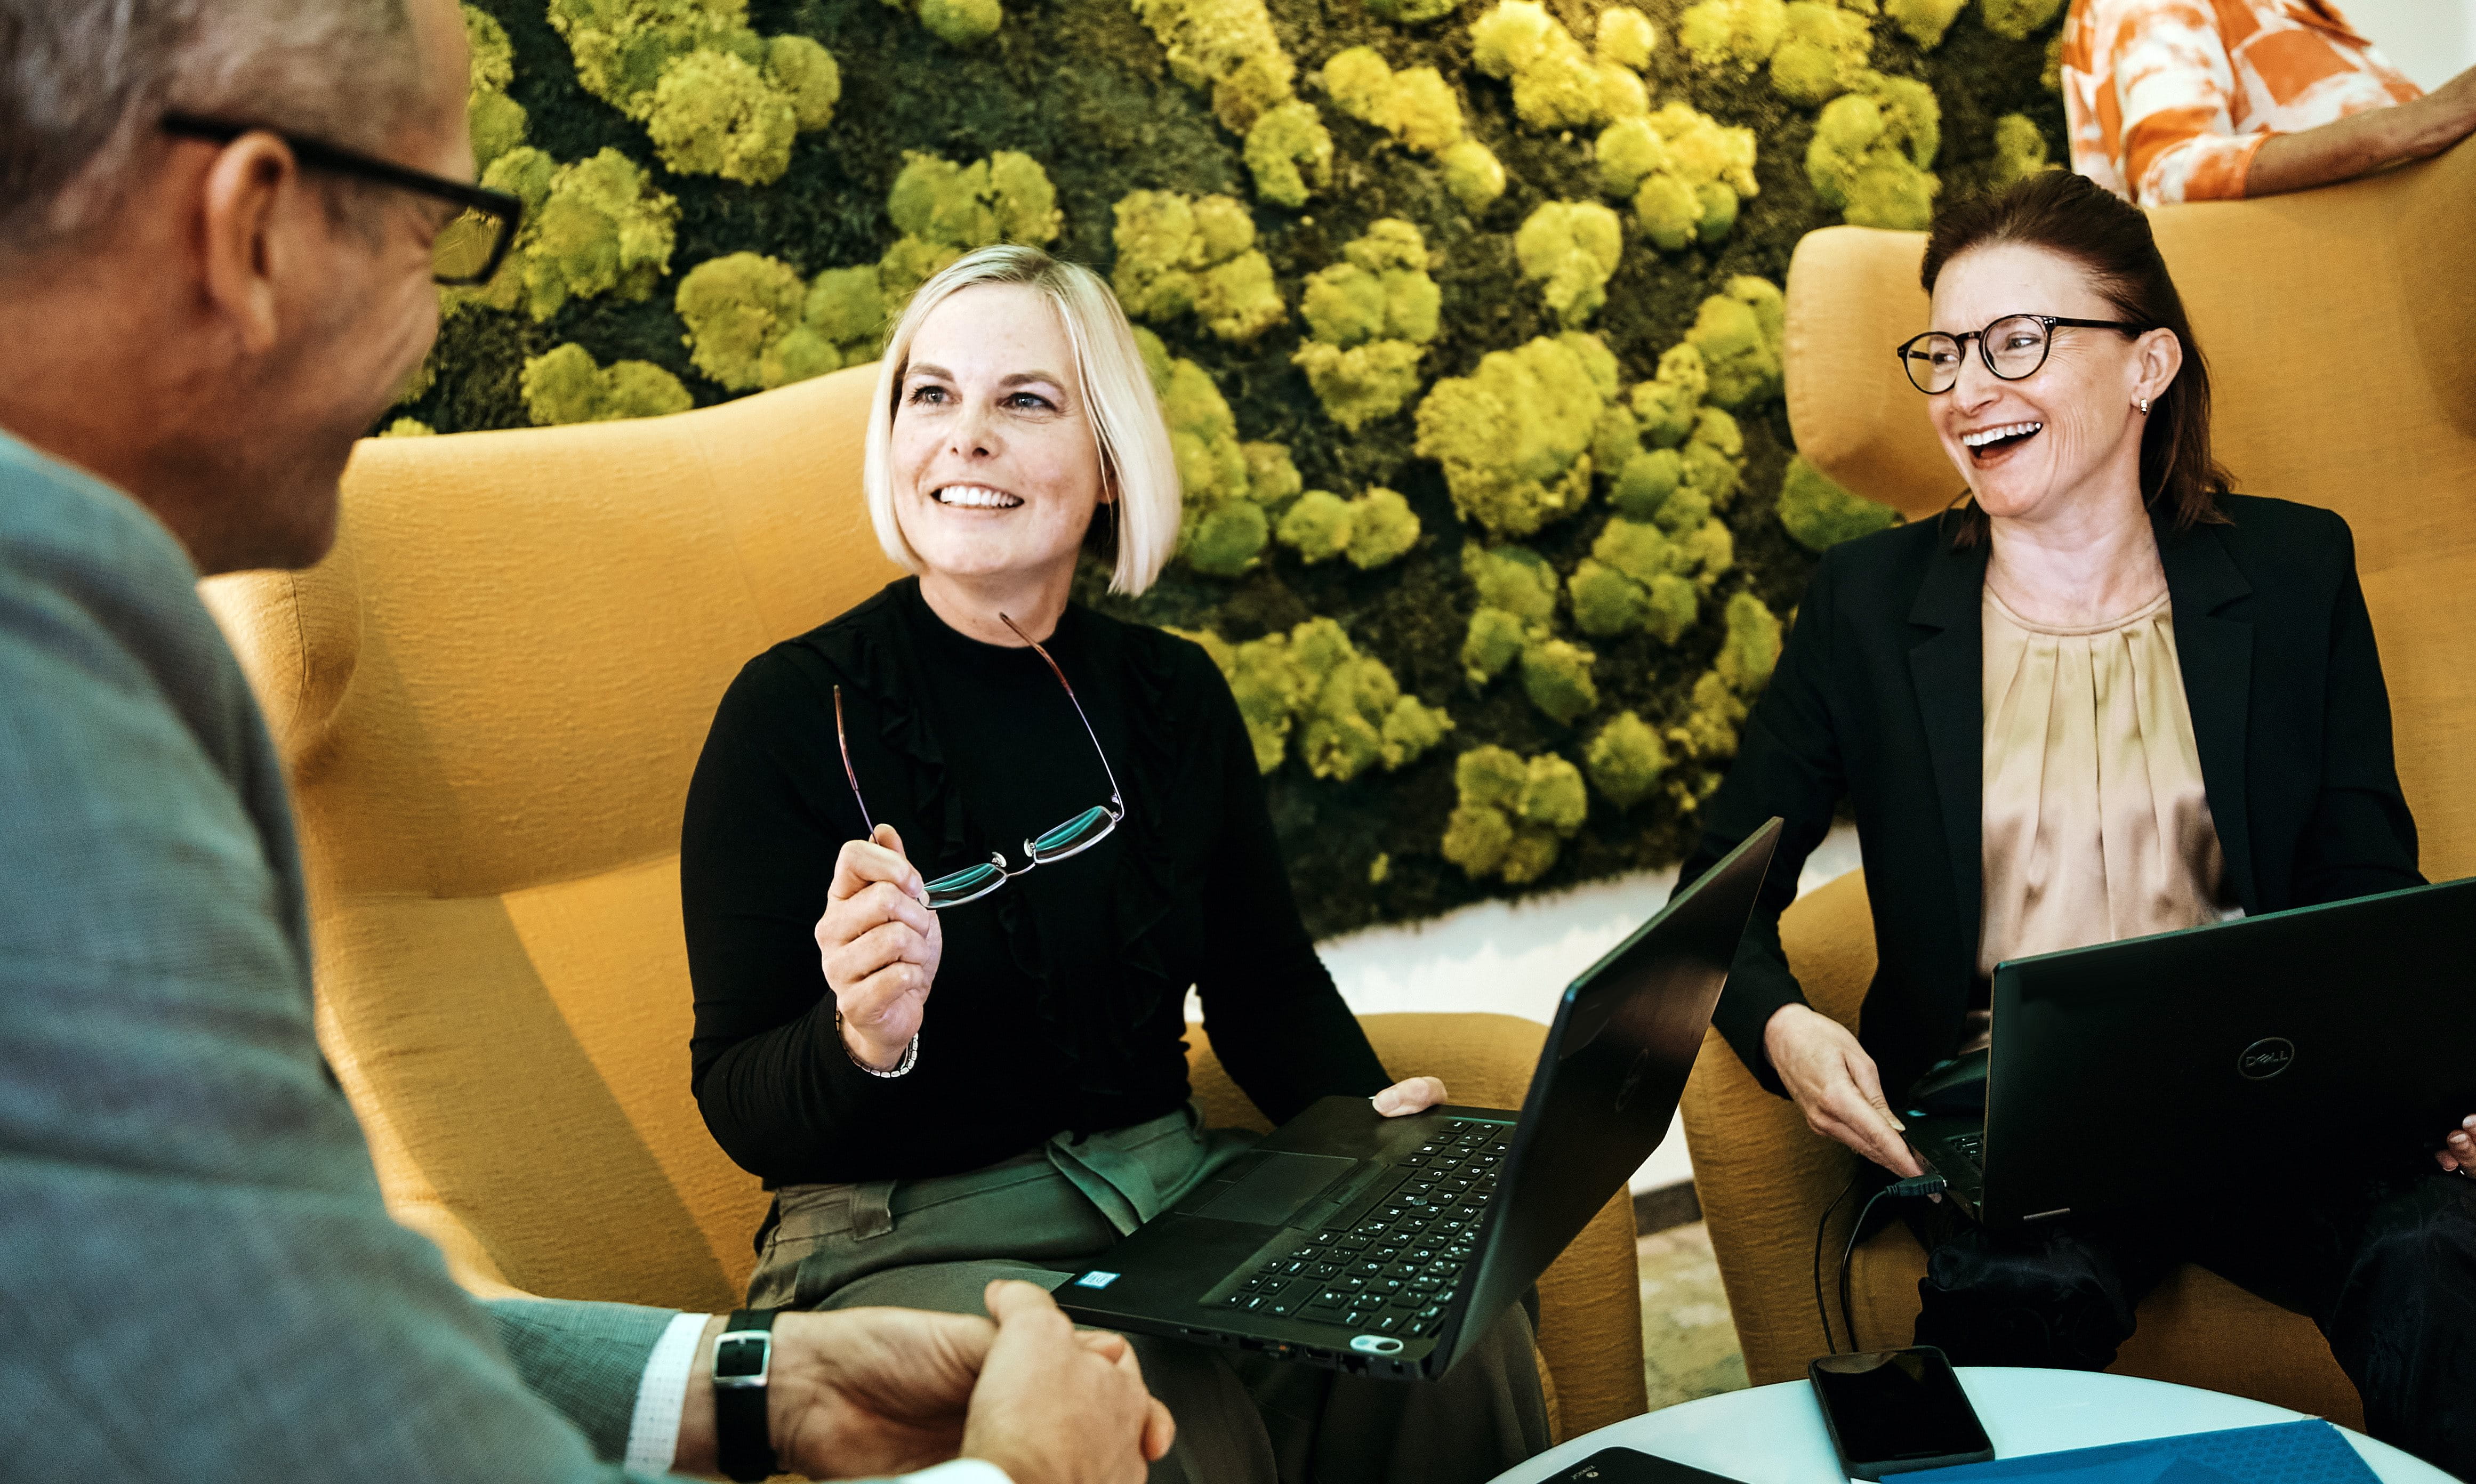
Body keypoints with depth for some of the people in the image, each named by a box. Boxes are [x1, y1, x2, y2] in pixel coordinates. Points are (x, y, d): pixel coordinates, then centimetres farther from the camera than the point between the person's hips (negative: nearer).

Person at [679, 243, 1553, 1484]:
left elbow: (1263, 979, 16)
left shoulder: (1171, 694, 5)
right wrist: (862, 1038, -30)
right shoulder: (792, 715, -9)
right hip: (908, 1241, -4)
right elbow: (739, 1107, -8)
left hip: (1169, 1188, 5)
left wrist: (1366, 1114, -3)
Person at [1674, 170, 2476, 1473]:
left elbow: (2369, 886, 10)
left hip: (2263, 1097, 1)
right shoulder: (1869, 602, 5)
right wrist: (1782, 1027, -15)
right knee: (2024, 1290, -34)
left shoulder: (2296, 572, 8)